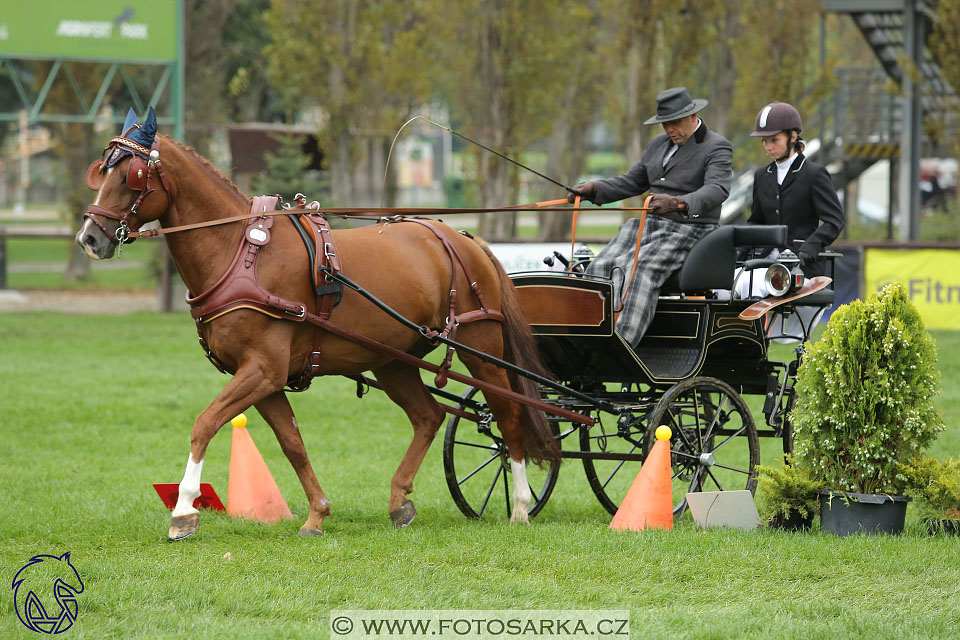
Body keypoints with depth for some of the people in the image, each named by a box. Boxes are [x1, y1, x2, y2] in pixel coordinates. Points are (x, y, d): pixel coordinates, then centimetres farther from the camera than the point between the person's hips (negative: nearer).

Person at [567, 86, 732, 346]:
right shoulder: (658, 145, 20)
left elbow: (717, 189, -23)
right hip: (648, 225, 7)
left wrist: (677, 203, -41)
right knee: (603, 266, -18)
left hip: (689, 230, -7)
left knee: (640, 269, -32)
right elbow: (632, 181, 26)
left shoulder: (717, 147, -5)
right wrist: (594, 189, 8)